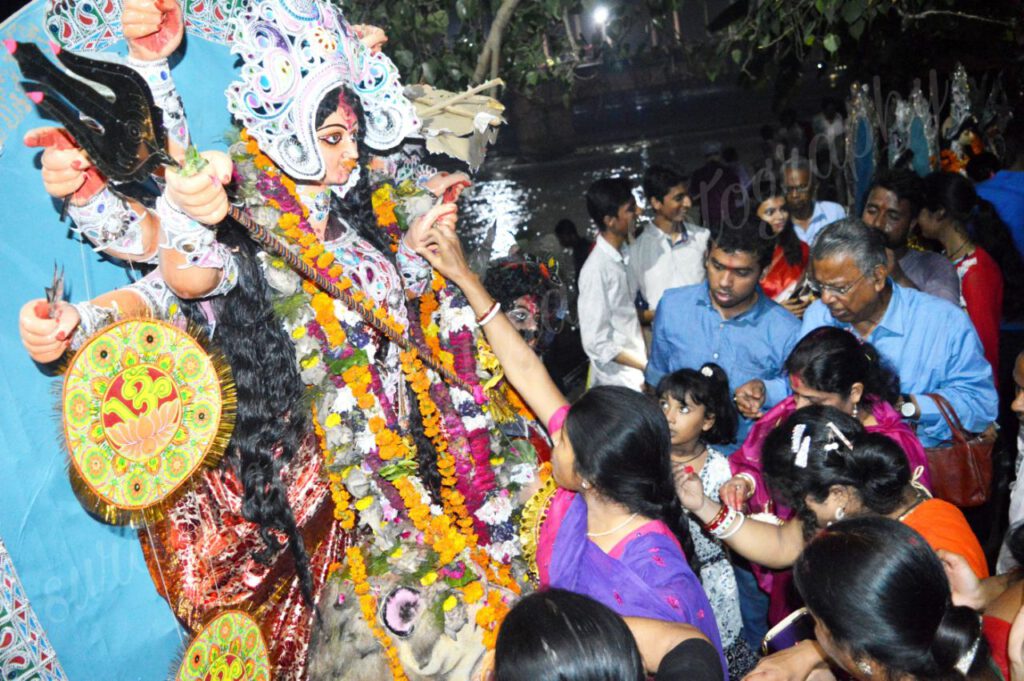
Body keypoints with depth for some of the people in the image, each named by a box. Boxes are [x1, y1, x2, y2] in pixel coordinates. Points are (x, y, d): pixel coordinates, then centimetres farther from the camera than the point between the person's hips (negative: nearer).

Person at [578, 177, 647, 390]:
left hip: (636, 373, 7)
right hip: (618, 383, -7)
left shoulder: (624, 255, 1)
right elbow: (597, 343, -20)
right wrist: (647, 365, -14)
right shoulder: (597, 270, -22)